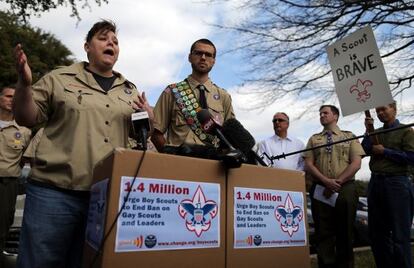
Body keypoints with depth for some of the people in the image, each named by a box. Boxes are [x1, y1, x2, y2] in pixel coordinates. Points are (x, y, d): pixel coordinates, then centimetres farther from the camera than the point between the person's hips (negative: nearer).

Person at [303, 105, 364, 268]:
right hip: (320, 190, 1)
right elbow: (308, 164, 2)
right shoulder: (314, 139, 12)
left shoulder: (350, 137, 10)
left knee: (345, 233, 7)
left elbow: (356, 163, -2)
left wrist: (338, 182, -13)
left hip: (345, 189, -1)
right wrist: (326, 181, -13)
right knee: (323, 233, 4)